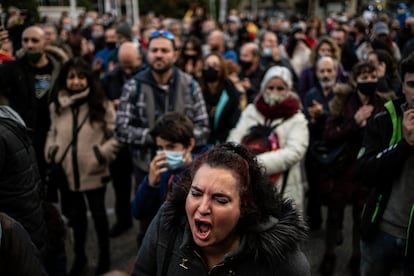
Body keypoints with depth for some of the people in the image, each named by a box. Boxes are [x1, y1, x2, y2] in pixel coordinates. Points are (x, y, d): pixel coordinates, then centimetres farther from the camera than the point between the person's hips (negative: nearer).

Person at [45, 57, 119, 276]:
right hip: (67, 172, 3)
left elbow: (116, 135, -6)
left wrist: (103, 153, -18)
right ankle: (79, 255, 39)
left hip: (94, 172, -3)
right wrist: (51, 152, -1)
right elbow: (53, 133, 15)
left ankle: (104, 256, 31)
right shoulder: (56, 106, 2)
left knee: (98, 213, 12)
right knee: (75, 214, 20)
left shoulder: (101, 105, -8)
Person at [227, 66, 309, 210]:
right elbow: (235, 139, -1)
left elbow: (294, 152, -16)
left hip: (283, 191, -2)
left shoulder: (297, 119, -2)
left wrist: (259, 163, -27)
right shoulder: (251, 111, 7)